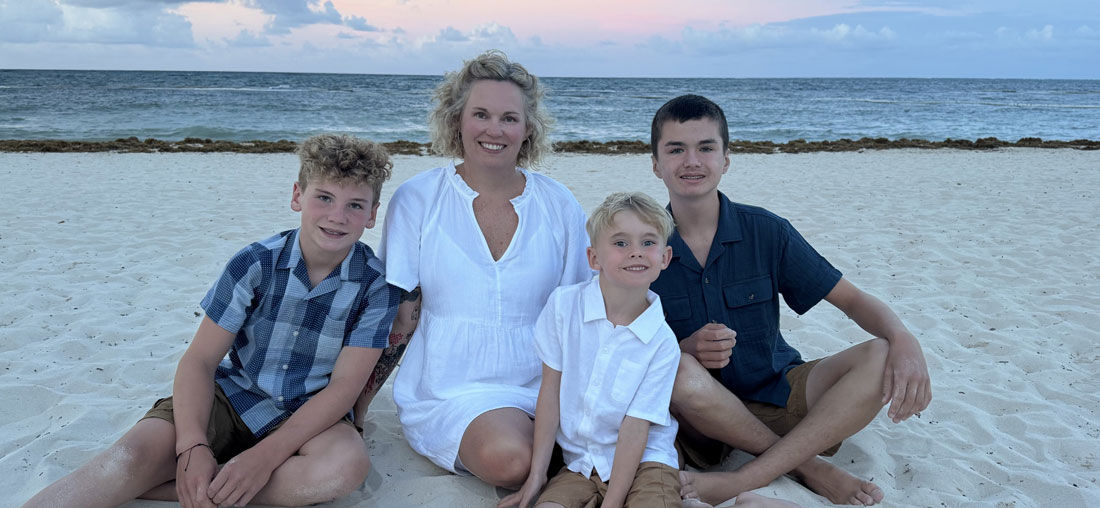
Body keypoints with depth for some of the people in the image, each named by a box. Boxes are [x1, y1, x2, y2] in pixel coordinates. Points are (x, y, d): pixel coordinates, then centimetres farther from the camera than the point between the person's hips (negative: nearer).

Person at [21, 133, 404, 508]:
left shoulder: (377, 286, -11)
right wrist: (193, 447, -26)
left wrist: (267, 455, -26)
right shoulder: (255, 264, -8)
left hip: (304, 415, -1)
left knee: (347, 464, -35)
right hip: (232, 395, 1)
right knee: (133, 454, -28)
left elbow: (344, 386, -15)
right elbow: (200, 359, -9)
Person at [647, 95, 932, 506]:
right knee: (679, 373, -36)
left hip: (777, 393, 2)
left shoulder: (765, 231, -4)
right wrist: (688, 349, -28)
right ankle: (808, 467, -15)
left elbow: (850, 298, -1)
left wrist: (904, 341, -22)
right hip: (701, 415, -2)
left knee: (881, 357, -21)